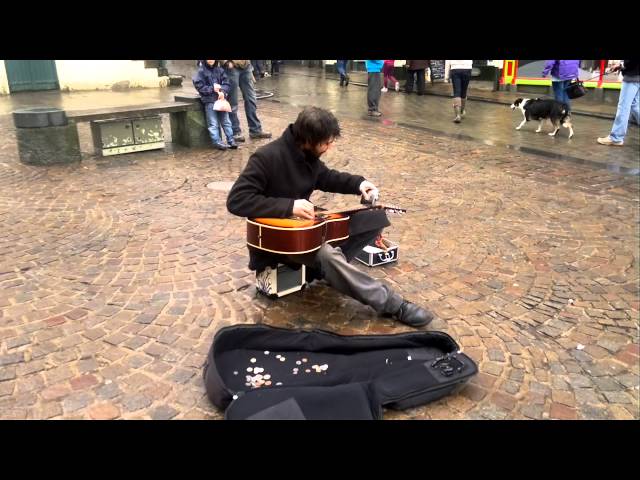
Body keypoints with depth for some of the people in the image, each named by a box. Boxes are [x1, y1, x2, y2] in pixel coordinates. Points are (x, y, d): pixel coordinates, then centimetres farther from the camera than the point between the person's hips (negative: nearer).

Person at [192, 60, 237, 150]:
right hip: (209, 100, -3)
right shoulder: (201, 71, -3)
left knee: (226, 121, 7)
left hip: (221, 99, 4)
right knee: (213, 123, -2)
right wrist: (212, 89, -14)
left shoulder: (219, 70, 8)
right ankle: (217, 142, 0)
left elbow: (226, 83, 4)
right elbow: (199, 86, -7)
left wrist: (223, 92, -15)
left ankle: (231, 140, 12)